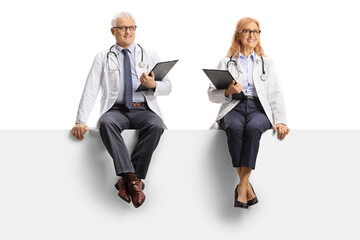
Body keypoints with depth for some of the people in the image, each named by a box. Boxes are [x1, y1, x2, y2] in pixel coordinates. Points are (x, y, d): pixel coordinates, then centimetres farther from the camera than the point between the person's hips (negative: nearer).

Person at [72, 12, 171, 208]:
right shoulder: (103, 58, 12)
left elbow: (167, 87, 12)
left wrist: (153, 85, -13)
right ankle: (132, 179, -43)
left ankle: (125, 179, -31)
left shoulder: (149, 56, 16)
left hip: (143, 110, 1)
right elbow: (90, 91, 3)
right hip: (116, 110, -1)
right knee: (106, 123, -37)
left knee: (156, 126, -34)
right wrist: (80, 122, -11)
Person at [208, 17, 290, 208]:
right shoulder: (225, 63, 20)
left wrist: (280, 121, -4)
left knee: (253, 128, -37)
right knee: (234, 128, -37)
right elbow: (212, 94, 13)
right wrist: (227, 92, -10)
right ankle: (247, 188, -33)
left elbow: (275, 95, 13)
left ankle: (242, 186, -36)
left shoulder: (266, 63, 23)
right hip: (233, 108, 0)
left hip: (259, 109, 0)